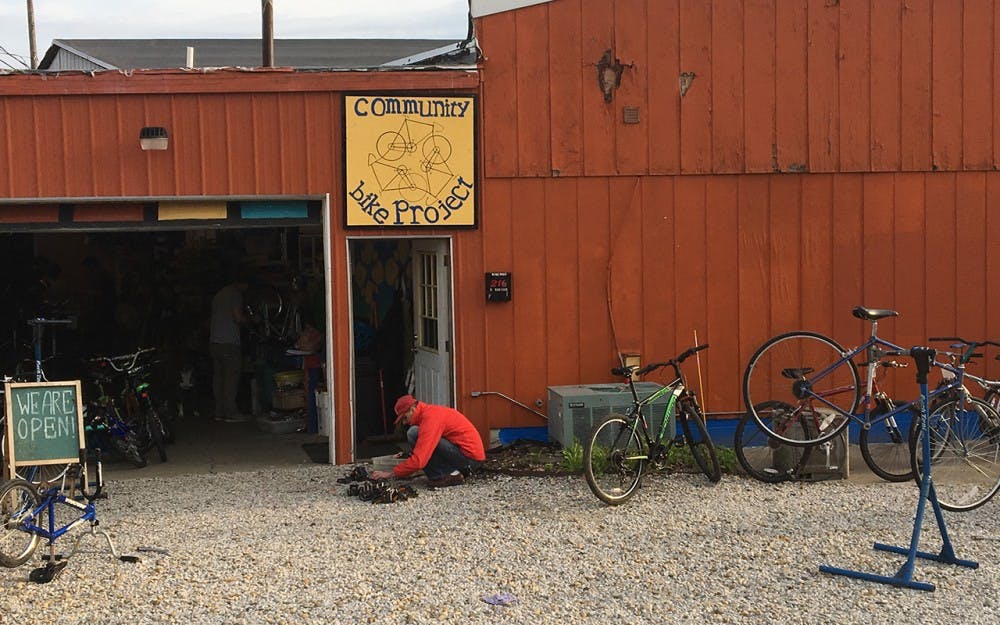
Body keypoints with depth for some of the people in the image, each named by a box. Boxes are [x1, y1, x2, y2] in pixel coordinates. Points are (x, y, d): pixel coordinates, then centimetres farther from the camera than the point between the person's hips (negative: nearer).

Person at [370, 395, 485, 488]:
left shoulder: (430, 418, -17)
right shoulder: (430, 412, 13)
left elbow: (419, 460, -23)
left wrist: (391, 474, -17)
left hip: (469, 456, -10)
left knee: (414, 433, -16)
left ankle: (451, 475, -11)